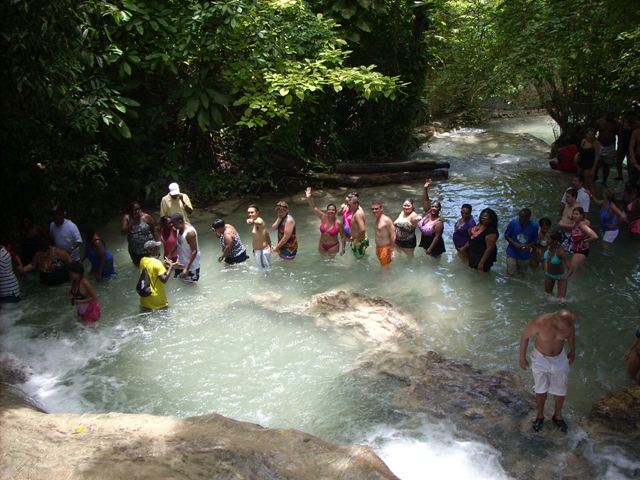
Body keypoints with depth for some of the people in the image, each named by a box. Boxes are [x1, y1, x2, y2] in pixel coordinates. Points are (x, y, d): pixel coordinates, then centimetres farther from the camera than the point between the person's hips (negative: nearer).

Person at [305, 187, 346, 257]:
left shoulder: (338, 223, -20)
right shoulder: (323, 217, -10)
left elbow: (343, 236, -12)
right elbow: (314, 208, -16)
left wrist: (343, 248, -10)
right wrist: (309, 197, -31)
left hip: (333, 246, -4)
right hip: (322, 245, 4)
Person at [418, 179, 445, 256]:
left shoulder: (438, 222, -25)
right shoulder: (428, 213, -7)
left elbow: (437, 237, -24)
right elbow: (425, 201, -13)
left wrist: (430, 249, -24)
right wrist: (425, 188, -25)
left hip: (434, 245, -7)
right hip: (424, 242, 7)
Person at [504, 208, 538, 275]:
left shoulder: (534, 226, -14)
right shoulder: (513, 223, -18)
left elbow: (534, 240, 0)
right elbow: (507, 236, -6)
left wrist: (528, 246, -22)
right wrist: (515, 244, -22)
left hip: (525, 255, 2)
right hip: (512, 253, -1)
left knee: (521, 273, 20)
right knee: (511, 274, 4)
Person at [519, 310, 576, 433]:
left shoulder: (570, 319, -27)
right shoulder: (539, 323, -37)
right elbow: (524, 337, -17)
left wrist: (572, 351, 12)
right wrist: (522, 358, -6)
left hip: (560, 359, 3)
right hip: (540, 359, -3)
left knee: (560, 390, 18)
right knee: (541, 390, 15)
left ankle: (557, 416, 43)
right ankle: (540, 416, 41)